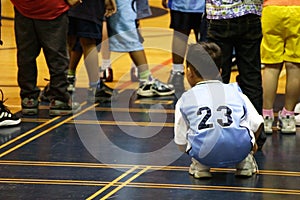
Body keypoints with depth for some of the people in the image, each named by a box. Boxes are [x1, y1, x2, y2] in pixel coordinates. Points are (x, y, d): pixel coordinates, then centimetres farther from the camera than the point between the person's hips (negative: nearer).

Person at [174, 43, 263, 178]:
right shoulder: (236, 92, 22)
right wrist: (251, 144, 42)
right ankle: (245, 162, 24)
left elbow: (181, 143, 19)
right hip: (239, 151, 1)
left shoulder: (185, 100, 19)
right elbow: (257, 123, 20)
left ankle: (200, 165, 17)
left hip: (203, 153, -1)